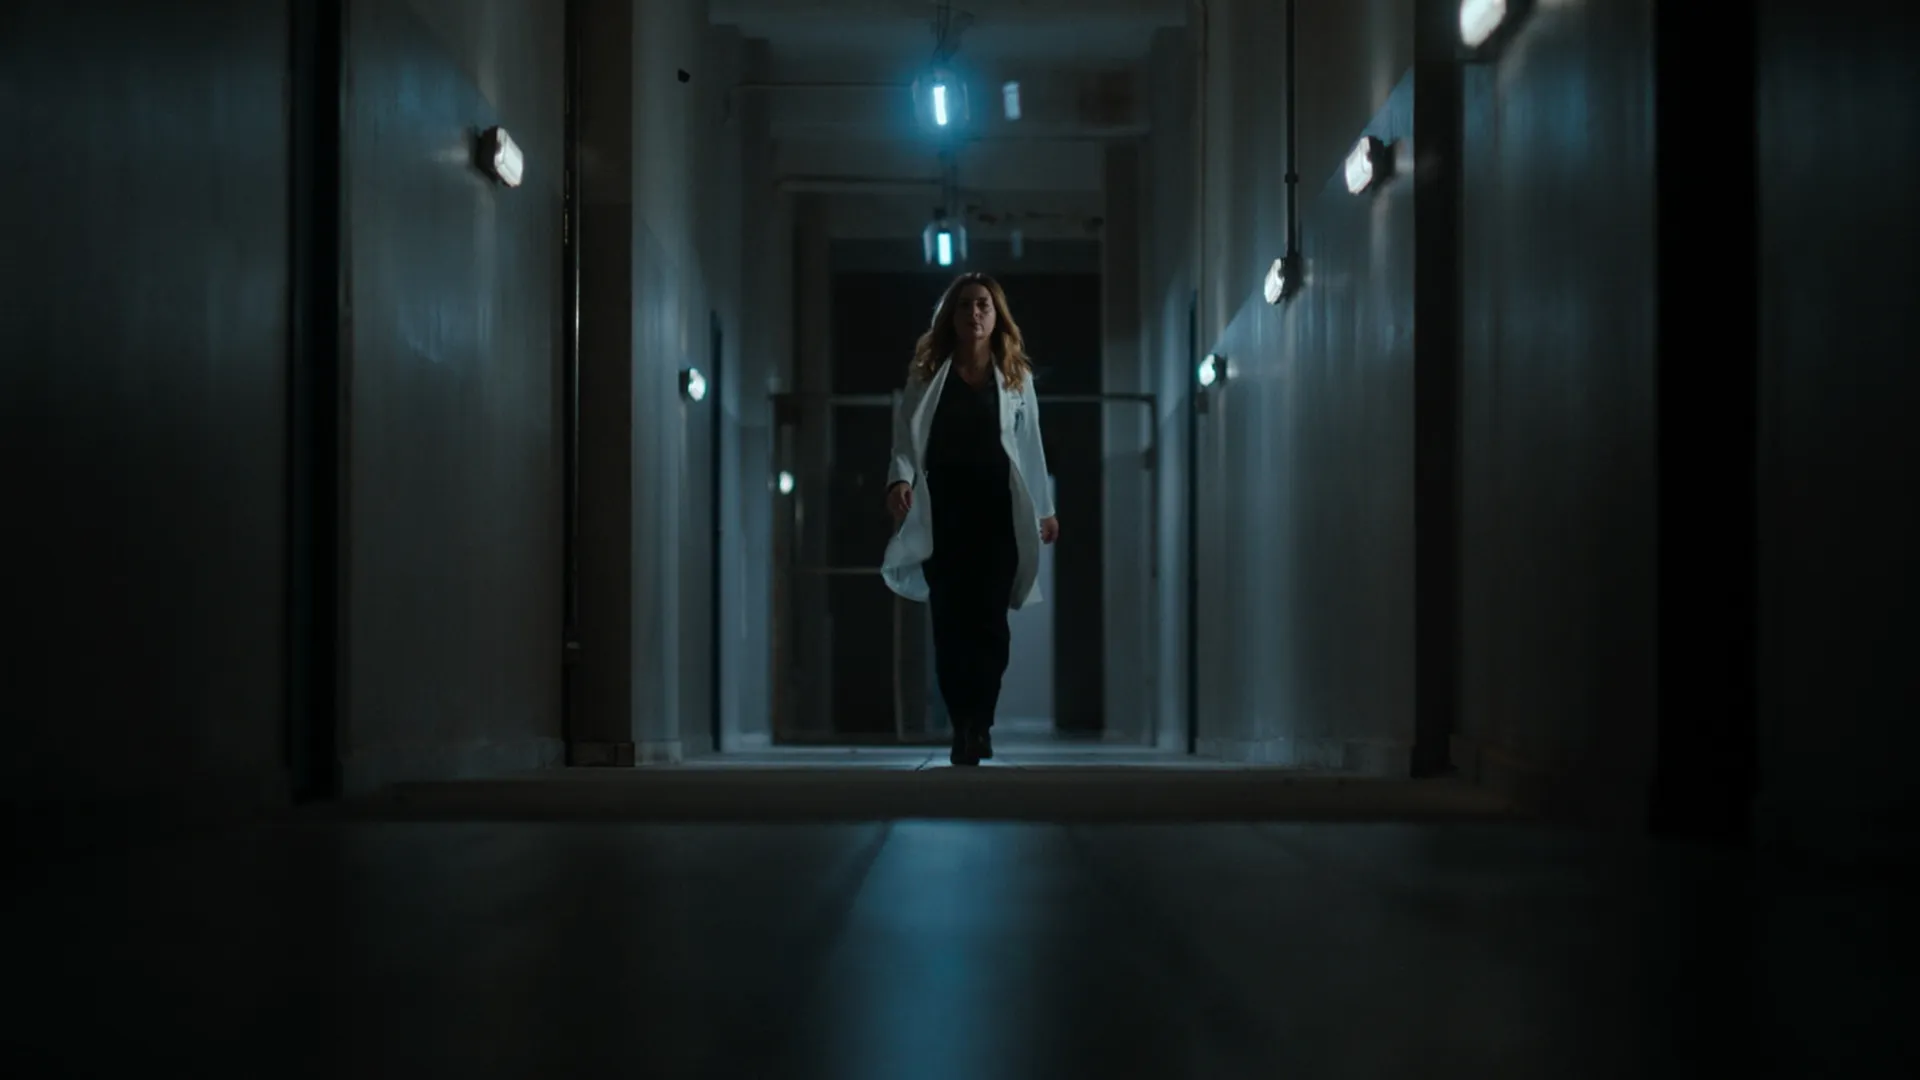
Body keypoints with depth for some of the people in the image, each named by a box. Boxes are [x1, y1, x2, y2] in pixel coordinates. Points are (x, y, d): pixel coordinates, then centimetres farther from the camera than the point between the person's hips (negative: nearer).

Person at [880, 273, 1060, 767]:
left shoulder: (1015, 375, 8)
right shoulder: (928, 372, 5)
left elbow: (1029, 445, 12)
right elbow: (906, 433, -1)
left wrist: (1045, 508, 13)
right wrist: (900, 478, -20)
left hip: (996, 506, 0)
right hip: (942, 508, 0)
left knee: (988, 618, -6)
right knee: (949, 619, -2)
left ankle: (977, 725, -5)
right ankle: (963, 723, 5)